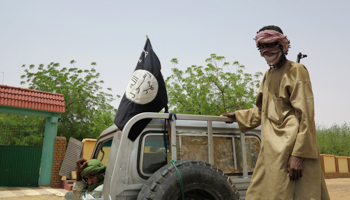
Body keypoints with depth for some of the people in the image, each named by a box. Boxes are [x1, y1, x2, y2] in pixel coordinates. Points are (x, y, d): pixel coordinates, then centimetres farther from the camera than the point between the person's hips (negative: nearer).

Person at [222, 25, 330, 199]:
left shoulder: (295, 71, -6)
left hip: (290, 148, -8)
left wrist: (298, 154, -20)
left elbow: (305, 115, -14)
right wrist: (237, 116, 32)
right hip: (272, 150, 8)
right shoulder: (268, 74, 17)